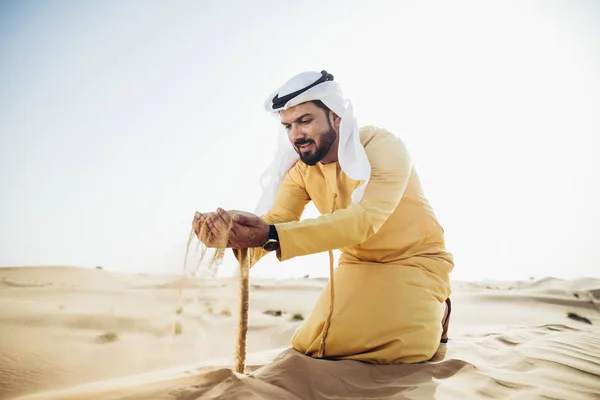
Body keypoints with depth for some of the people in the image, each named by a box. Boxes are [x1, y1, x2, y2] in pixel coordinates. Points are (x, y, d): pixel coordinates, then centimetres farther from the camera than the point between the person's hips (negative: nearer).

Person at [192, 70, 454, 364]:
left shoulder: (383, 147, -26)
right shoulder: (300, 168, -8)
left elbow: (363, 220, -39)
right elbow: (274, 221, -19)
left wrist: (270, 237, -49)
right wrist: (230, 231, -44)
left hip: (415, 259, -4)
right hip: (359, 263, 5)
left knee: (401, 346, -25)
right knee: (310, 345, -4)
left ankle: (433, 312, 9)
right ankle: (371, 315, 23)